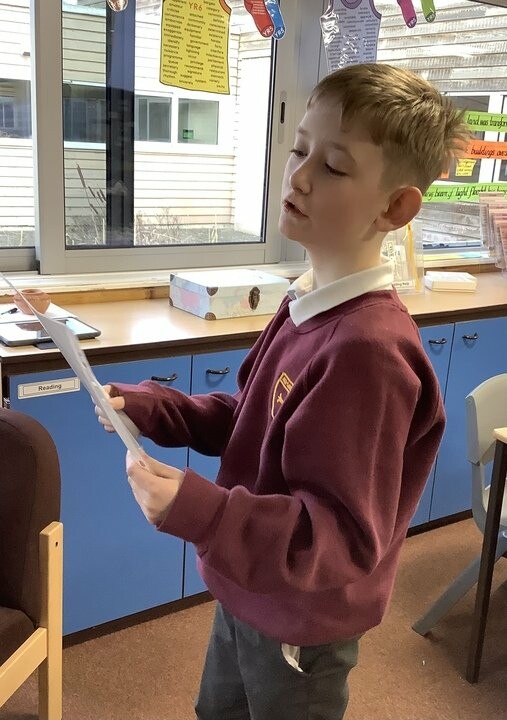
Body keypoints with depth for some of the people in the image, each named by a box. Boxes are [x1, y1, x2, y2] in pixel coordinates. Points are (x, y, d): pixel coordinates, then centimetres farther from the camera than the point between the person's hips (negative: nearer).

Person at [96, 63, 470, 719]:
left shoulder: (367, 349, -32)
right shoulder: (308, 306, -5)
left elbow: (344, 536, -29)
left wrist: (198, 512, -41)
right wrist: (147, 409, -5)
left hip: (300, 629, -8)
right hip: (248, 594, 8)